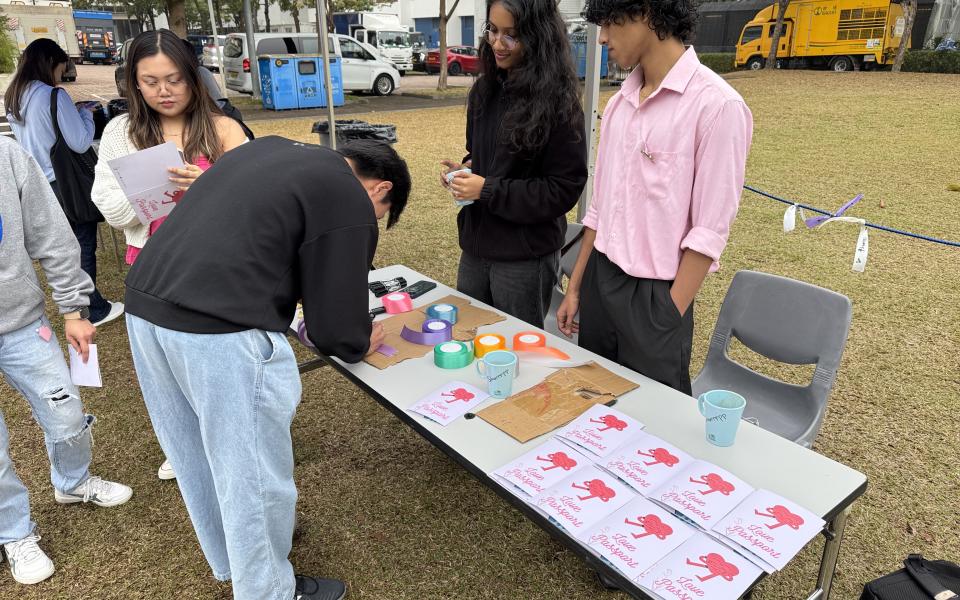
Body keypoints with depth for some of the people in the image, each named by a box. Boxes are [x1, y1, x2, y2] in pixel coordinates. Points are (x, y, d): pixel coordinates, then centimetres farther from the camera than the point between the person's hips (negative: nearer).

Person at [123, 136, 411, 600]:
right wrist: (361, 343, 20)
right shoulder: (350, 202, -4)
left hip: (144, 304, 10)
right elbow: (335, 325, -3)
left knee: (196, 457, 25)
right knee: (254, 476, 11)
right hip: (219, 332, -9)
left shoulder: (271, 148, 21)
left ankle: (230, 562, 49)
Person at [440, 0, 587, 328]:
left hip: (525, 255, -6)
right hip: (476, 243, 6)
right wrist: (463, 173, -4)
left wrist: (488, 190, -20)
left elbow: (565, 188, -15)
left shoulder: (558, 102, -14)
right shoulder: (484, 89, 6)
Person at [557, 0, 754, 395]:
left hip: (654, 291, -6)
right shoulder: (621, 101, 6)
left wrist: (668, 319, -15)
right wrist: (575, 287, 13)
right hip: (600, 278, 6)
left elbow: (709, 232, -16)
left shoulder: (716, 104, -15)